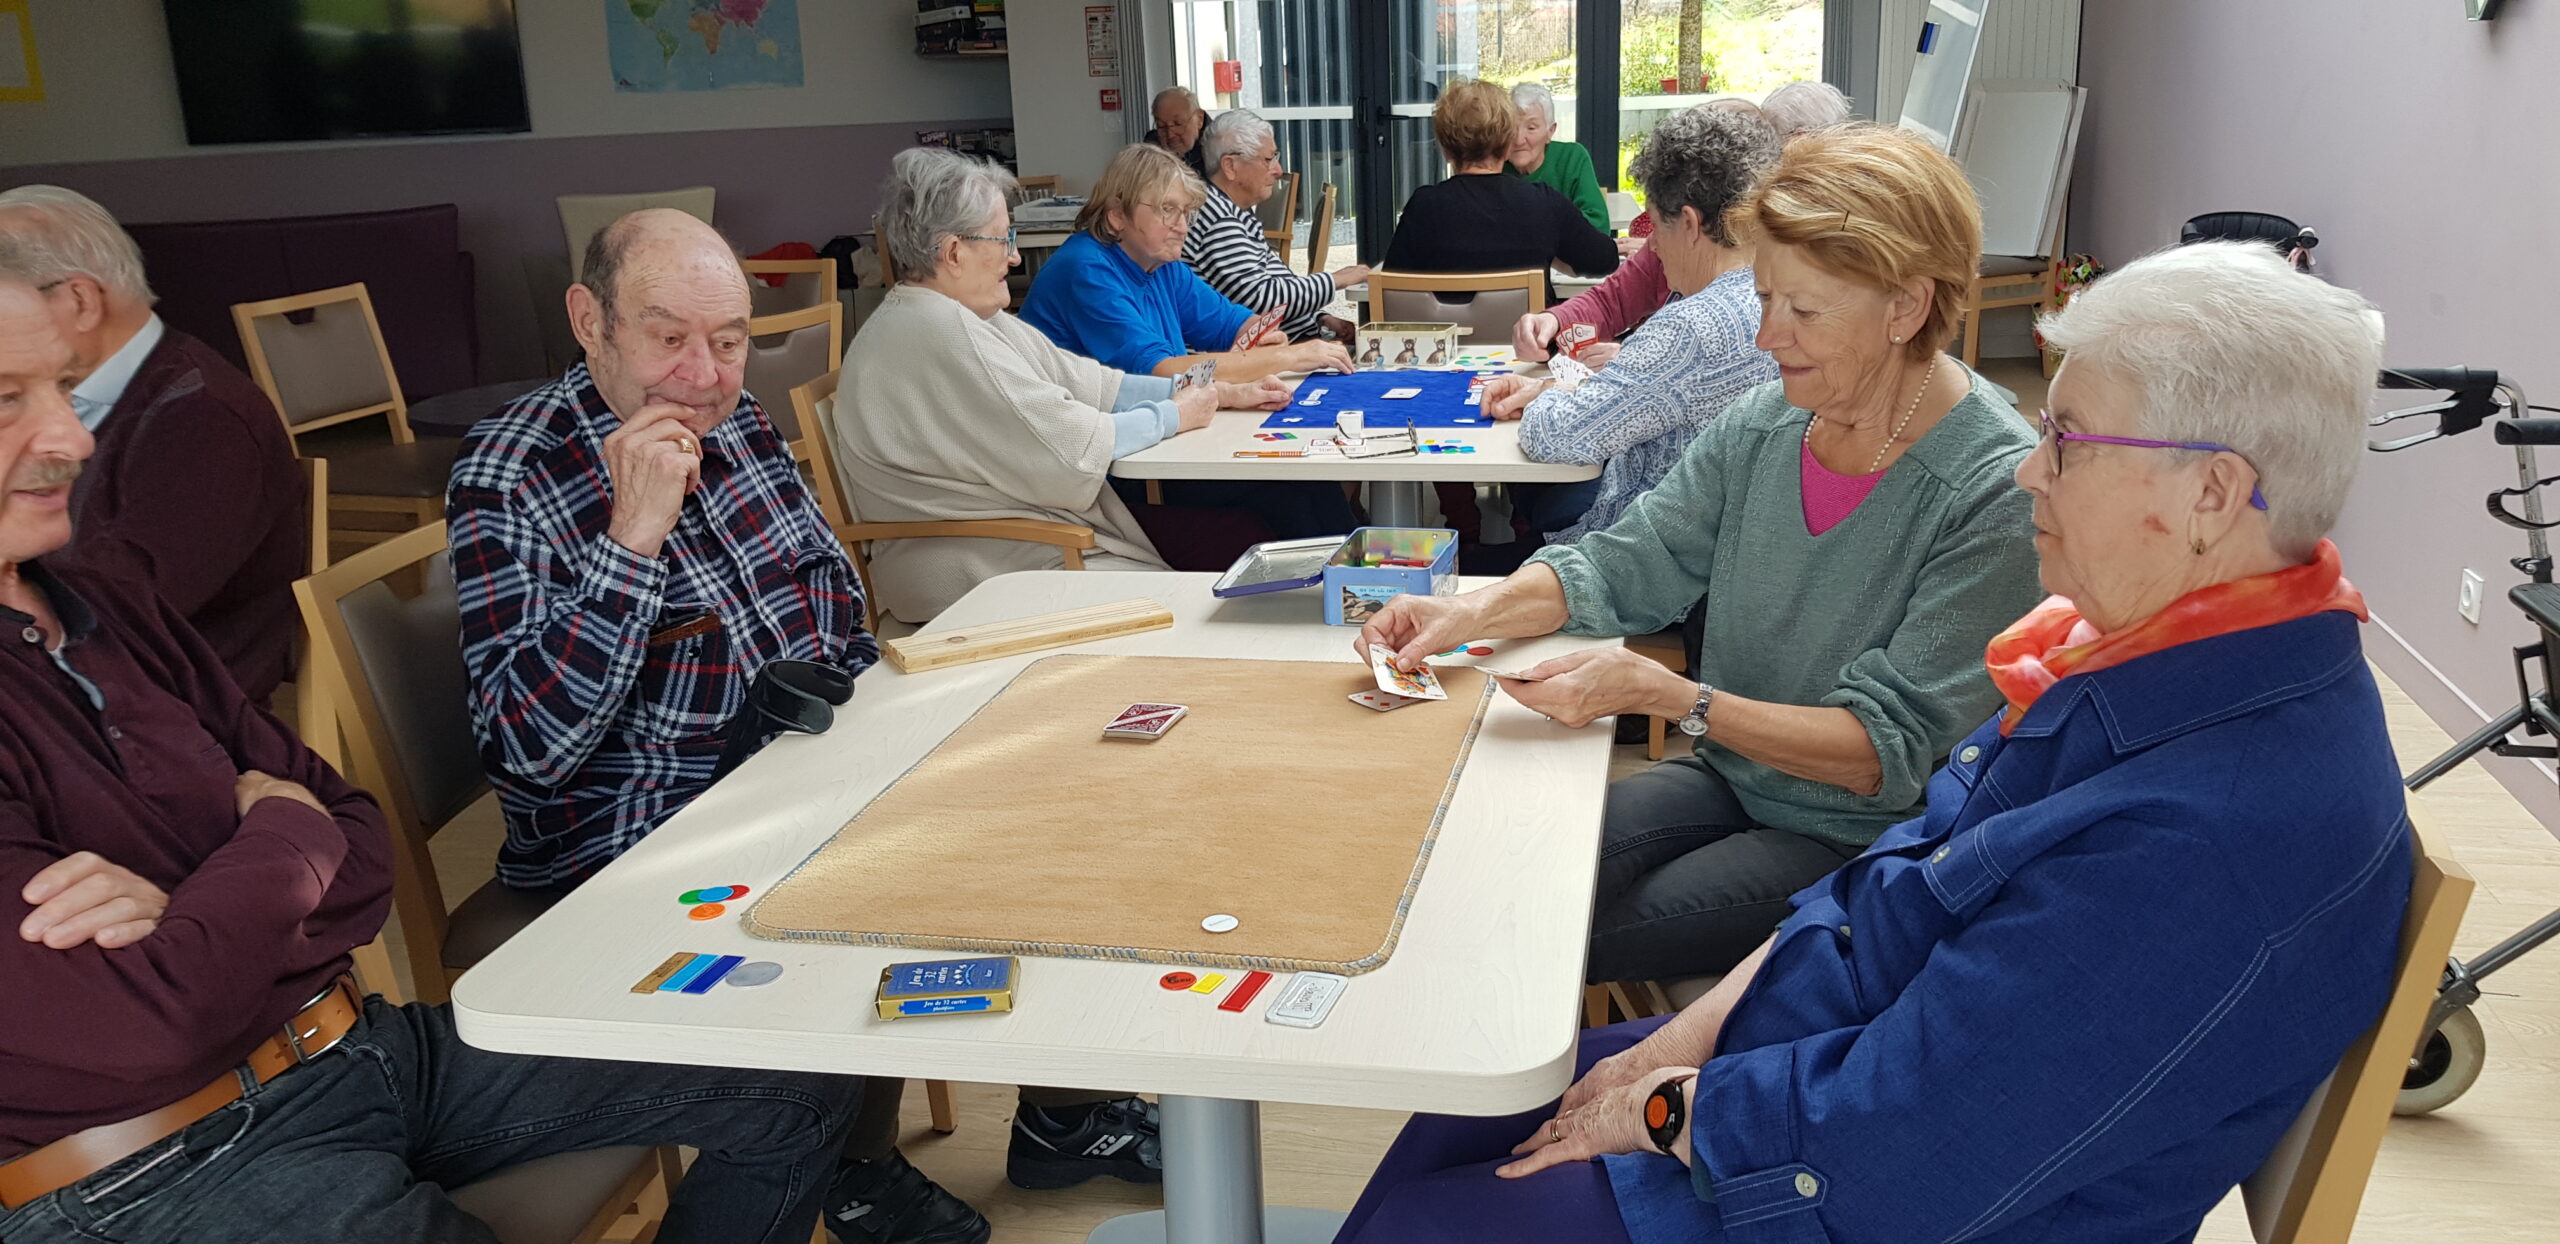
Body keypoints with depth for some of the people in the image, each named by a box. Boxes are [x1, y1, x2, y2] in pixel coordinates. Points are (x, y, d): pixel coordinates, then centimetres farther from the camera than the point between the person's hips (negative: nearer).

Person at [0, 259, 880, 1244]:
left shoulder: (112, 612, 11)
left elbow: (363, 849, 8)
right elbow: (152, 1016, -24)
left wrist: (187, 915, -14)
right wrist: (282, 829, -5)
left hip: (364, 1043, 8)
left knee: (807, 1081, 0)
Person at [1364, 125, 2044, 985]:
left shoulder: (1998, 495, -21)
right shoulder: (1764, 425, -2)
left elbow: (1892, 750, -22)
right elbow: (1624, 565, 6)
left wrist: (1667, 696, -31)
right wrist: (1474, 612, -13)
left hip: (1863, 842, -6)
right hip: (1732, 779, 6)